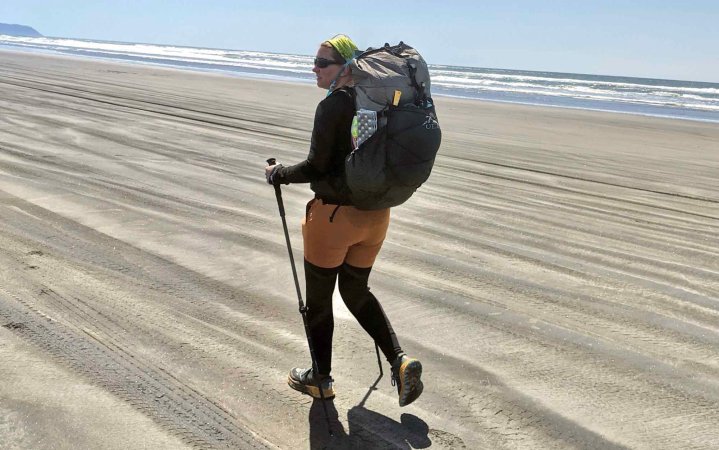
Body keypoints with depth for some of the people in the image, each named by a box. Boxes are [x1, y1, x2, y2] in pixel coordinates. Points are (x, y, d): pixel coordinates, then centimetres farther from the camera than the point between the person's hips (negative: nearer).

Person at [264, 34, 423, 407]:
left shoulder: (332, 106, -17)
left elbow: (315, 168, -17)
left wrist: (278, 174, -1)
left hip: (334, 214, -7)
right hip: (376, 213, 7)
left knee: (318, 299, 13)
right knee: (356, 291, 22)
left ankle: (321, 378, 28)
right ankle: (400, 360, 9)